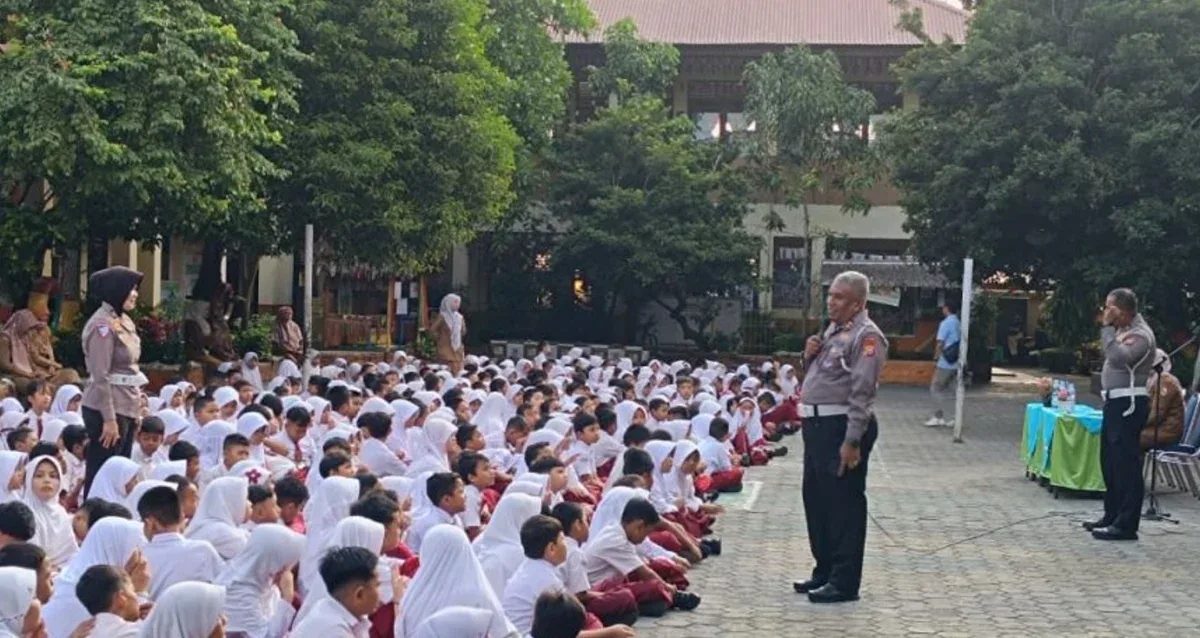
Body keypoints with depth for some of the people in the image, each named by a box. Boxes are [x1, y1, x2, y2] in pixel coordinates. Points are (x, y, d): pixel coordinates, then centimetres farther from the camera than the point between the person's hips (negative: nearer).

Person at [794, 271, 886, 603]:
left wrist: (852, 440, -23)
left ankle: (844, 582, 1)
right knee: (815, 498, 16)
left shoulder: (866, 336, -12)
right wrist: (809, 356, 5)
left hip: (842, 426, -10)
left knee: (843, 504, -4)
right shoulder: (832, 331, 18)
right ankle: (825, 571, 28)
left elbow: (862, 391, -18)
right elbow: (814, 376, 27)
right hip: (816, 423, 10)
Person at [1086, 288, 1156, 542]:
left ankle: (1126, 524, -10)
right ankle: (1112, 516, 24)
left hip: (1129, 403, -11)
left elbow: (1119, 357, -30)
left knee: (1126, 463, -11)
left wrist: (1108, 328, -23)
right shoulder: (1124, 331, 16)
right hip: (1116, 401, 11)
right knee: (1110, 461, 15)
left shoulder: (1140, 335, -13)